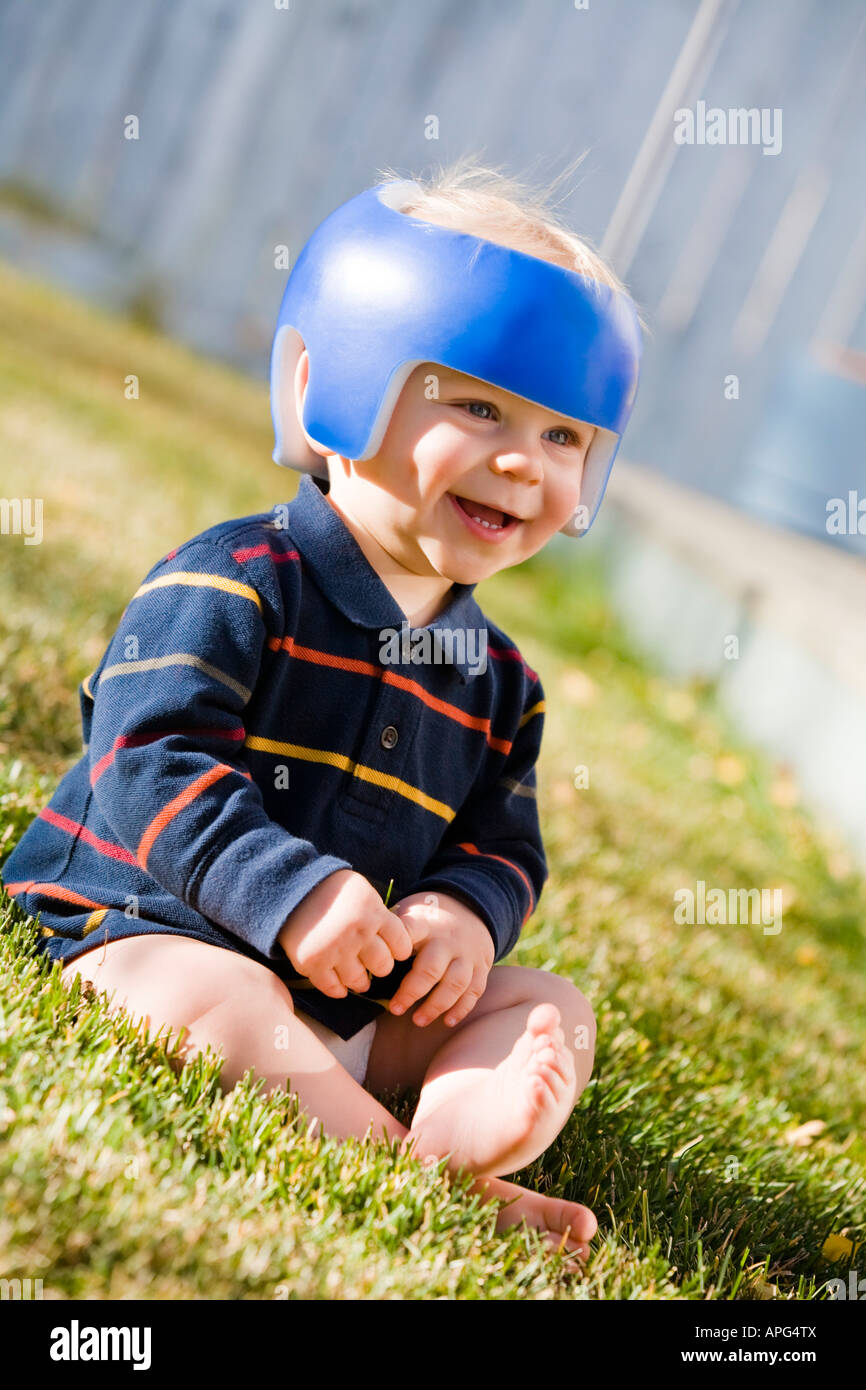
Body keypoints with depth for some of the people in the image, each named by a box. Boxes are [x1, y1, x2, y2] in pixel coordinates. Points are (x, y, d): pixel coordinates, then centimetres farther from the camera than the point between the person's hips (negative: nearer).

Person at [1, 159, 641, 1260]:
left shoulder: (497, 680, 8)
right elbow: (152, 768, -21)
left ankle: (465, 1126, -34)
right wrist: (292, 891, -32)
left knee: (550, 1004, -4)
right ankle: (414, 1170, -45)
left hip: (350, 1003, 6)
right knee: (192, 983, -37)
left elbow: (500, 842, 11)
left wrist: (468, 912, -13)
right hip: (132, 930, -6)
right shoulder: (229, 587, -13)